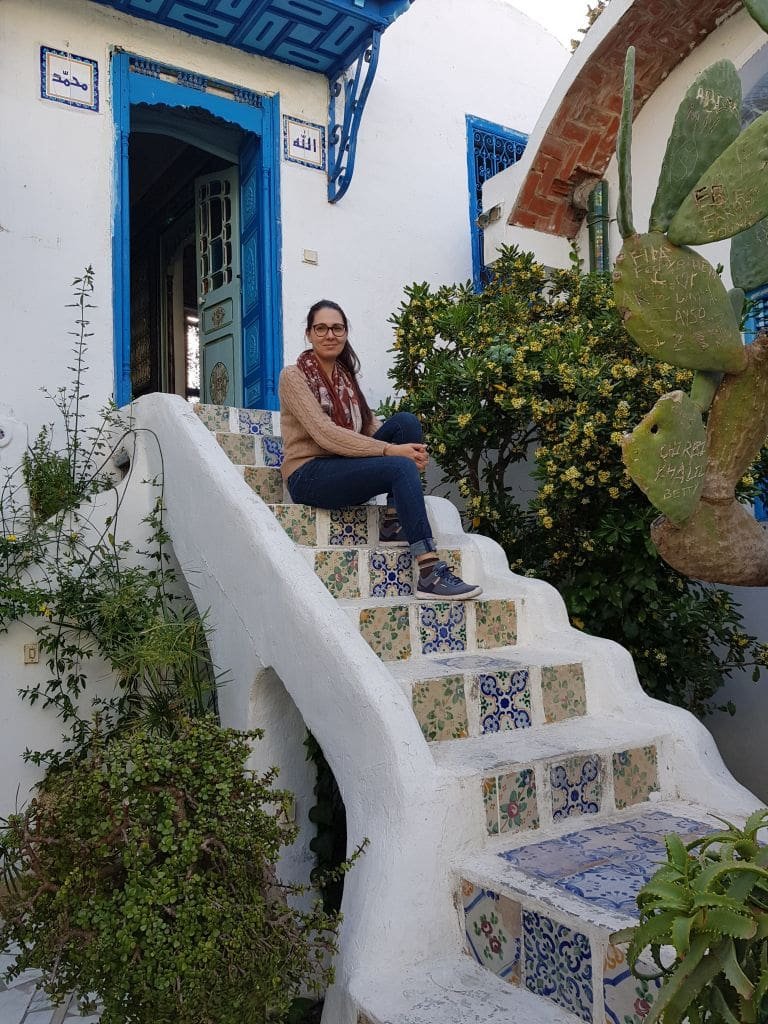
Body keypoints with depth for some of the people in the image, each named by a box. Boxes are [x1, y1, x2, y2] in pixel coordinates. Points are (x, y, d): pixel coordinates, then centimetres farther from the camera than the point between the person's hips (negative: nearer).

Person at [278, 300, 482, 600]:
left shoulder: (345, 375, 16)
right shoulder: (294, 376, -6)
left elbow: (369, 426, 8)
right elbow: (325, 434, -19)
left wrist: (409, 444, -15)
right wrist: (390, 450, -26)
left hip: (345, 468, 7)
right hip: (309, 475, -7)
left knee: (405, 421, -14)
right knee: (401, 467, -29)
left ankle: (394, 524, -16)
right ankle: (430, 575, -36)